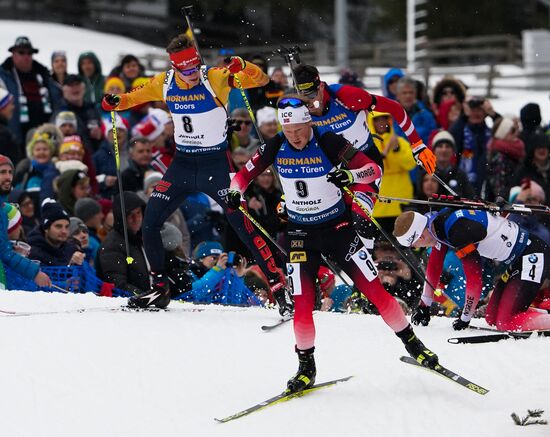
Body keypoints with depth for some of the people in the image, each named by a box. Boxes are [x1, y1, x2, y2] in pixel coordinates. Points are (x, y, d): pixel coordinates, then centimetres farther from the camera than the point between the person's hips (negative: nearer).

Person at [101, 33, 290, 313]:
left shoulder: (215, 78, -15)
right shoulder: (164, 83, -2)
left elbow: (261, 81, -21)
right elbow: (138, 96, 17)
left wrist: (241, 67, -41)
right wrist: (116, 102, -3)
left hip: (215, 164, -5)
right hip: (182, 164, 5)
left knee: (242, 224, -14)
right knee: (150, 223, 1)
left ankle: (278, 284, -9)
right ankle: (159, 289, 16)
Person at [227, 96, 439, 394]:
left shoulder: (329, 144, -16)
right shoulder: (276, 148, -7)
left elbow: (374, 169, -16)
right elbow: (245, 174, 7)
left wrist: (350, 175, -37)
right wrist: (235, 192, -15)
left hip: (337, 227, -2)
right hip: (300, 233, 2)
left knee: (374, 290, -7)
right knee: (302, 305, -8)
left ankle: (411, 342, 12)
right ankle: (306, 366, 12)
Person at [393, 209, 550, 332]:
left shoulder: (457, 230, -27)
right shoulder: (439, 225, 2)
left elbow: (474, 281, -21)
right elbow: (433, 268, 17)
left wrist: (465, 318, -9)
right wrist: (423, 306, 24)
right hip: (516, 261, 10)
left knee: (507, 323, -18)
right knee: (492, 319, 11)